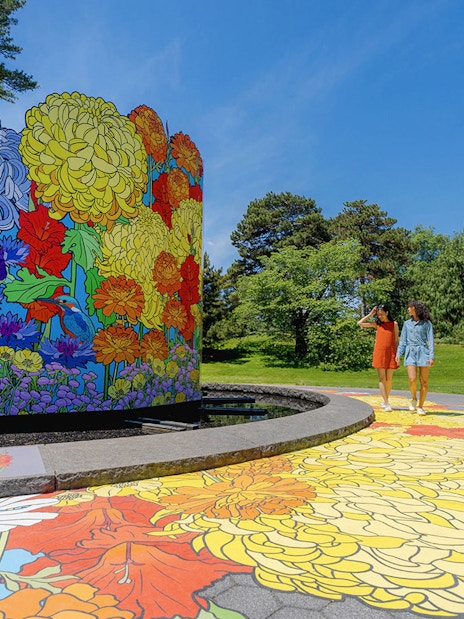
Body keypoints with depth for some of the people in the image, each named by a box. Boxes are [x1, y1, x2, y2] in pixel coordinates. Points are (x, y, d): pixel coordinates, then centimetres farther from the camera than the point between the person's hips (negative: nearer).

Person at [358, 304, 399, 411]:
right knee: (382, 379, -5)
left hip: (391, 353, 0)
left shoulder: (394, 324, 5)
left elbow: (396, 340, 5)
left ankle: (385, 400, 23)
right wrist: (370, 314, 3)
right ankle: (387, 404, -6)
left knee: (389, 379, 5)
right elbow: (360, 323, 3)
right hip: (379, 353, 0)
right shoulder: (376, 324, 8)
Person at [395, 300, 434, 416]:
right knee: (412, 379, -13)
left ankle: (420, 407, 9)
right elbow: (403, 340, 14)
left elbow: (430, 340, 1)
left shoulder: (427, 323, 5)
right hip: (410, 353, 2)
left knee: (424, 381, -1)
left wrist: (431, 356, -7)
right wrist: (398, 354, 4)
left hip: (423, 352, -2)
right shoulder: (407, 324, 14)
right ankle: (414, 398, 15)